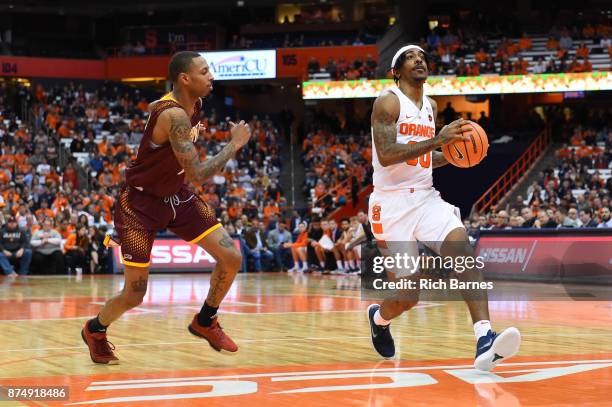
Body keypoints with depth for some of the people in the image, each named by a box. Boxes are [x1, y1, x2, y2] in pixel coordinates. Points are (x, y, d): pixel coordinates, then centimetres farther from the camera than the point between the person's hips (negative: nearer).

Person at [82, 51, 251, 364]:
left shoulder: (194, 104, -3)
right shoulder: (173, 115, -31)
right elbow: (198, 175, -36)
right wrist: (235, 144, -24)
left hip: (176, 195, 8)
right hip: (141, 201, -8)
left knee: (231, 258, -3)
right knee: (134, 295, -3)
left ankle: (204, 322, 20)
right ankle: (95, 330, 29)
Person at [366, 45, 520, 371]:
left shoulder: (431, 106, 15)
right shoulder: (387, 102, -7)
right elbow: (386, 155, -21)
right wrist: (437, 140, -26)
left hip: (426, 198, 6)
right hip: (392, 203, -5)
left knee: (463, 249, -24)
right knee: (409, 295, -5)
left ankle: (485, 342, -35)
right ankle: (379, 317, 33)